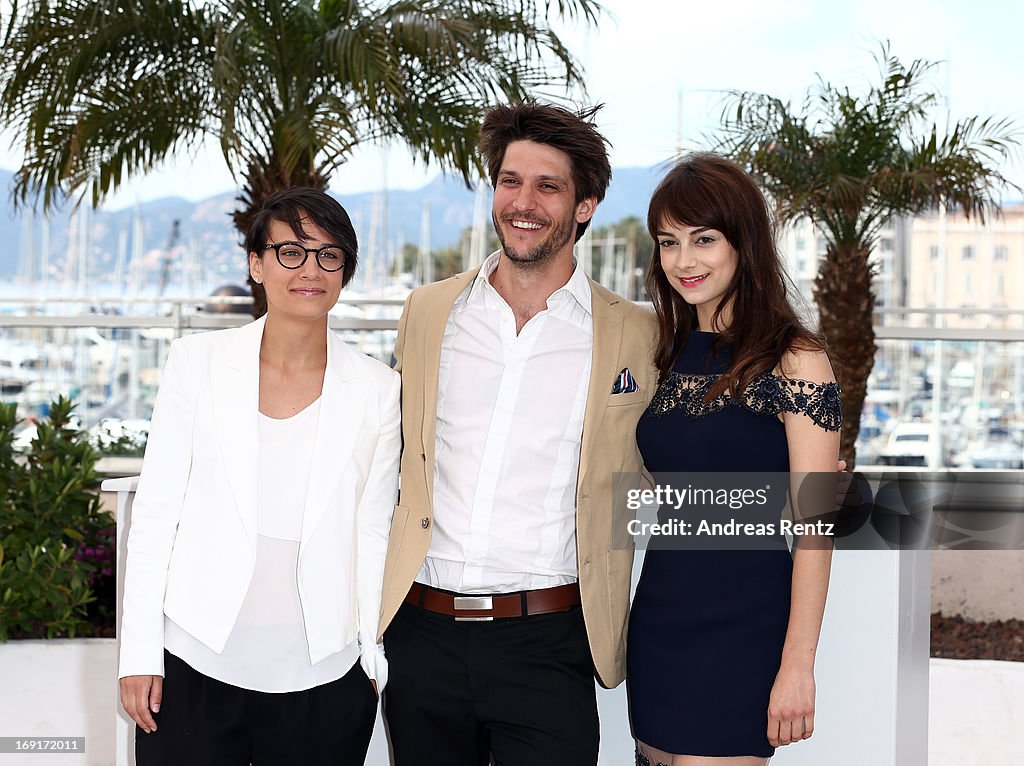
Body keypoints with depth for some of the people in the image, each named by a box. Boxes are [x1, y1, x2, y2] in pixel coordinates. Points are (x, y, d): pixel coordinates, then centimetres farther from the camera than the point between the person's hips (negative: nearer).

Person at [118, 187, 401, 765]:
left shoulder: (376, 390, 2)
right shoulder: (198, 361, 1)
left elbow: (372, 533, 7)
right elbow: (156, 509, 1)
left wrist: (374, 659, 6)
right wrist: (140, 654, -2)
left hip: (323, 680, 1)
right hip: (196, 668, 0)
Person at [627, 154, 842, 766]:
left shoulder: (794, 359, -9)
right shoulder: (671, 355, 10)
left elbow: (815, 525, -12)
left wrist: (798, 666, -15)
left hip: (740, 625, -6)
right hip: (658, 621, 6)